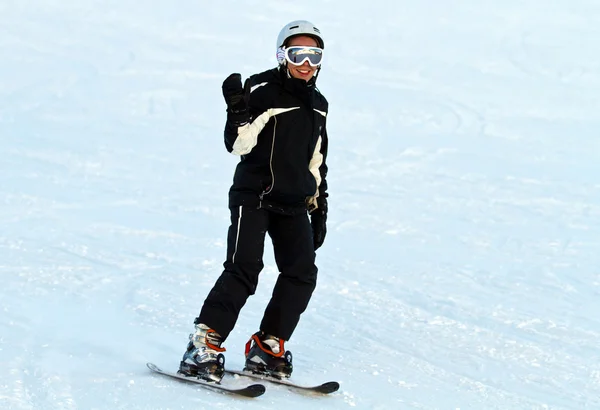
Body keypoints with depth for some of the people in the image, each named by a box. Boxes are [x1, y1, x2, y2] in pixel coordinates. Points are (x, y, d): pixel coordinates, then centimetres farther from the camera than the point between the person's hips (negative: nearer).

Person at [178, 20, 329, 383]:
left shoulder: (318, 105, 14)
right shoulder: (263, 90, -8)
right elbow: (238, 145, -16)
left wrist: (320, 208, 20)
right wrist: (238, 111, -33)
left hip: (294, 204, 6)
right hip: (253, 196, -6)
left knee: (302, 274, -5)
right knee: (244, 270, -17)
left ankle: (267, 348, 5)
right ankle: (204, 346, -16)